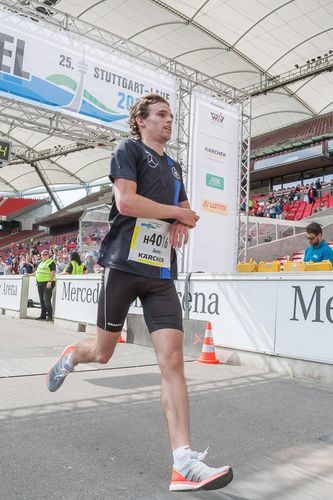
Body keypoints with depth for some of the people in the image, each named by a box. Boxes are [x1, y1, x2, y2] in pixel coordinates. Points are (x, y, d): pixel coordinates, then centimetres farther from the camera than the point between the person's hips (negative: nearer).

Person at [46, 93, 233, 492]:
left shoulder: (174, 168, 22)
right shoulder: (128, 150, 1)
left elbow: (185, 210, 32)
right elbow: (126, 201, -15)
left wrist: (184, 225, 7)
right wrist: (179, 213, -6)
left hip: (161, 274, 5)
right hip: (124, 264, -5)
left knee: (173, 360, -6)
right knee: (103, 353, 9)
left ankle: (184, 463, -5)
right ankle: (71, 356, 45)